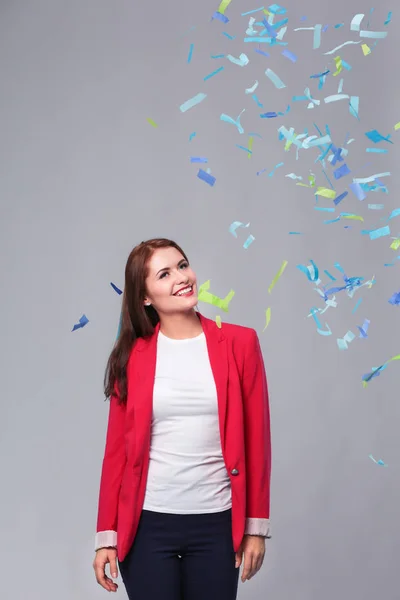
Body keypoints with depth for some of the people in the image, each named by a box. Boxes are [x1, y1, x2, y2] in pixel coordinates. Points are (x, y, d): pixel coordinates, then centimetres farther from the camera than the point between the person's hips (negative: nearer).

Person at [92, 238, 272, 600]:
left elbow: (257, 439, 1)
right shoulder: (131, 356, 1)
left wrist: (256, 526, 1)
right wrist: (107, 535, 1)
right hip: (147, 525, 0)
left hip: (217, 525, 0)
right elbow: (117, 448, 3)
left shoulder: (239, 343, -1)